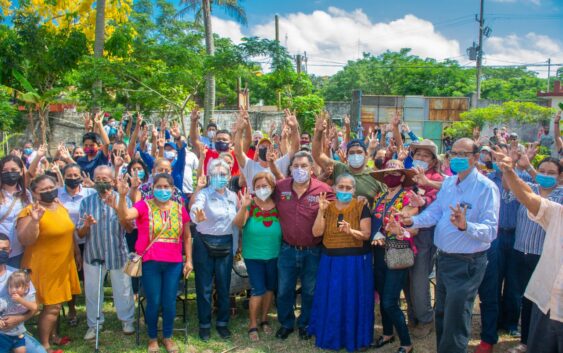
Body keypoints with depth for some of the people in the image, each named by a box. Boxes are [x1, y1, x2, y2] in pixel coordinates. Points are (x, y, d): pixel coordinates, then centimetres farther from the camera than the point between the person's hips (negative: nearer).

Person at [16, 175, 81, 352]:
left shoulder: (61, 208, 7)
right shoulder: (30, 211, -16)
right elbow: (25, 241, -24)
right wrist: (34, 220, -38)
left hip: (63, 265, 7)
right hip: (44, 267, -7)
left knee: (56, 303, 18)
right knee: (51, 306, -5)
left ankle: (53, 335, 35)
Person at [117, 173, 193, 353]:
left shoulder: (179, 209, 4)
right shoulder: (145, 206, -4)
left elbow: (187, 236, 11)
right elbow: (125, 216, -22)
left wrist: (188, 260, 7)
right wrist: (123, 196, -35)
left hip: (174, 263, 2)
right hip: (150, 262, -2)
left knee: (169, 302, 9)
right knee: (153, 302, 5)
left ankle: (168, 336, 29)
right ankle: (152, 337, 27)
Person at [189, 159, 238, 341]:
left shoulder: (233, 196, 4)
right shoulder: (204, 194, -12)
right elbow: (194, 211, -32)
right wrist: (198, 217, -55)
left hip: (226, 243, 4)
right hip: (205, 243, -4)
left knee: (224, 285, 11)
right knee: (204, 287, 4)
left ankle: (222, 322, 25)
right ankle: (205, 324, 19)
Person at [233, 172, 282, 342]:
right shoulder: (250, 204, -11)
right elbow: (238, 224, -24)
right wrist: (243, 207, -38)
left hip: (274, 255, 3)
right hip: (253, 255, -3)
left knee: (270, 288, 15)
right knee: (258, 290, -3)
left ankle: (264, 319, 36)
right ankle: (253, 324, 16)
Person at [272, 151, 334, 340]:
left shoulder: (324, 190, -11)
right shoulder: (279, 187, -4)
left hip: (313, 251, -2)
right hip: (287, 250, 2)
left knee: (310, 292, 14)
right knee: (284, 291, 13)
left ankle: (305, 324, 35)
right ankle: (286, 323, 34)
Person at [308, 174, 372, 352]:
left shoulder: (361, 206, -5)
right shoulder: (328, 207, 4)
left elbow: (366, 234, -10)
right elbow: (316, 232, -4)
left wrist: (351, 231, -28)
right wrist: (321, 211, -14)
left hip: (356, 260, -3)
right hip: (331, 260, 3)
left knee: (354, 300, 4)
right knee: (330, 300, 9)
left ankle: (355, 338, 19)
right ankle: (330, 336, 24)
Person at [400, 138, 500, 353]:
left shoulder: (486, 188, -18)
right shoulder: (448, 183, 5)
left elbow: (491, 230, -24)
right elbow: (435, 212, 7)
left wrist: (465, 225, -41)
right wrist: (413, 221, -10)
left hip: (466, 264, -7)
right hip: (443, 258, 7)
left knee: (455, 322, 2)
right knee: (441, 315, 22)